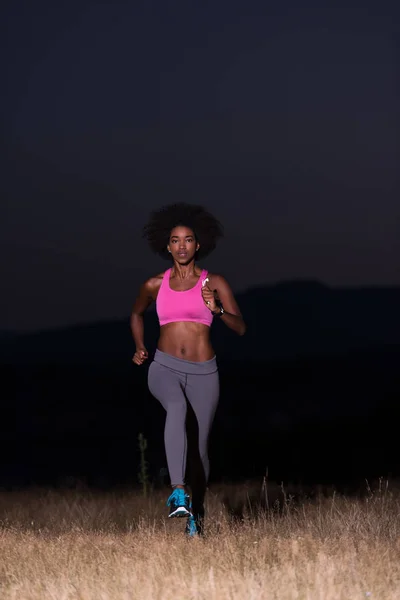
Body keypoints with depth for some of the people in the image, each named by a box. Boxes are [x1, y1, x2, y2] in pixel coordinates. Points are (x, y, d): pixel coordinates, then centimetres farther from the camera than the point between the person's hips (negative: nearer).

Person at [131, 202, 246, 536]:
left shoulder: (214, 283, 3)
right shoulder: (156, 285, 9)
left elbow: (240, 328, -4)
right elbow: (137, 314, 29)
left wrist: (216, 309, -21)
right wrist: (139, 348, 15)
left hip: (203, 373, 0)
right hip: (165, 368, 0)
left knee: (199, 445, 2)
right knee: (177, 408, -34)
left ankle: (197, 511, 27)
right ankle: (178, 492, -44)